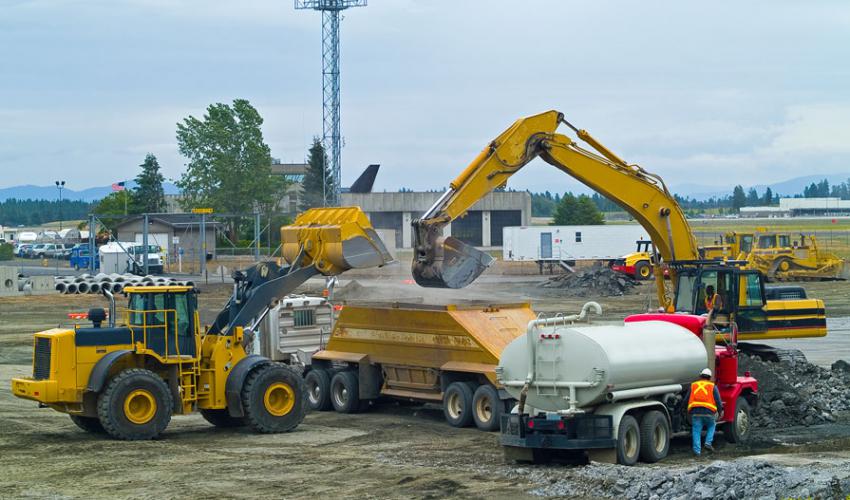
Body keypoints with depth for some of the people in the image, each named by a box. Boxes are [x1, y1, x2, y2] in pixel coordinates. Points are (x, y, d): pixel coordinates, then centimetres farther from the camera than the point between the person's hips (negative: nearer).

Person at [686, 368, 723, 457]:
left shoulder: (693, 386, 15)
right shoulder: (712, 386, 8)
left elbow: (687, 400, 16)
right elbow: (718, 400, 5)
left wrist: (688, 412, 28)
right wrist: (720, 411, 17)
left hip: (695, 412, 1)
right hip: (708, 412, -1)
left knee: (696, 431, 5)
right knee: (711, 426, 24)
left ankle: (697, 450, -1)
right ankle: (708, 443, 9)